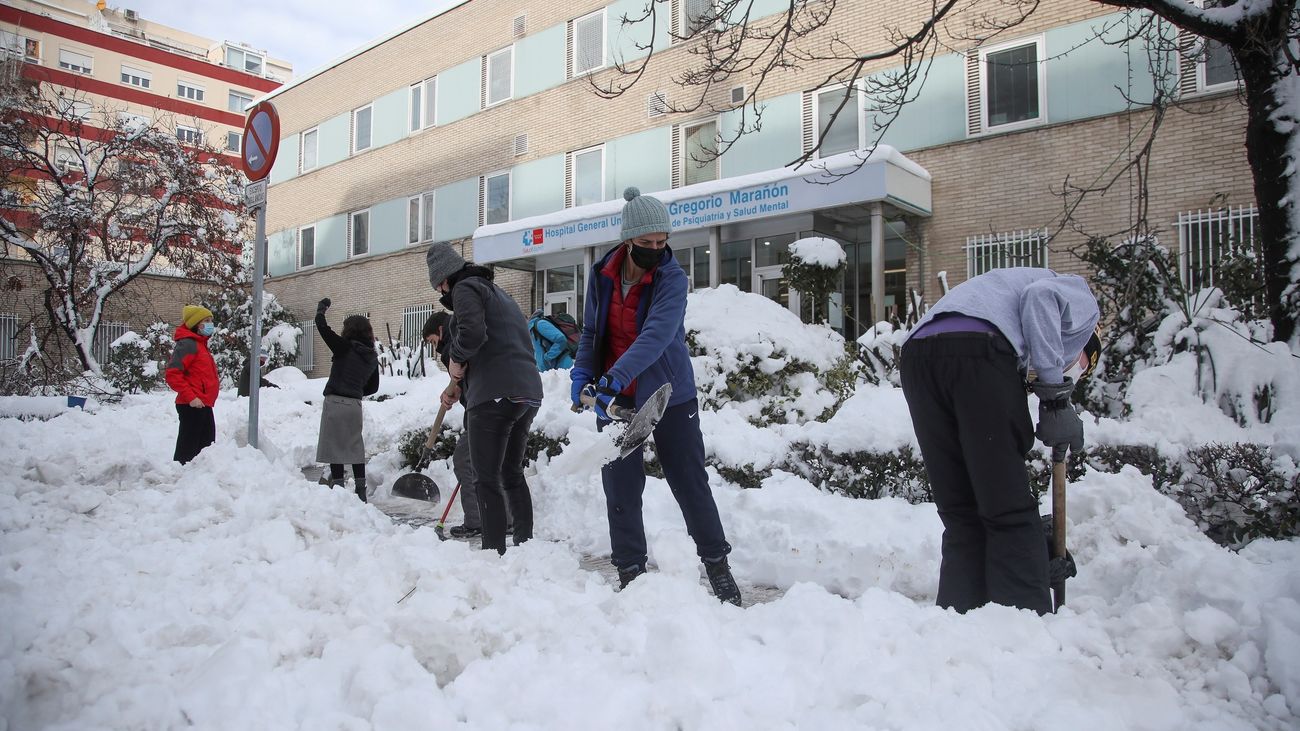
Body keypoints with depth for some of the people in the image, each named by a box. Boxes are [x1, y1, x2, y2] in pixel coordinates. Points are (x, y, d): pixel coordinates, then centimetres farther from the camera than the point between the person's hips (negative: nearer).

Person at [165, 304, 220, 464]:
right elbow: (172, 374, -19)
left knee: (207, 446, 15)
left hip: (203, 406, 10)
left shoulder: (200, 344, 19)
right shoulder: (187, 344, -11)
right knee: (188, 447, -7)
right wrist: (190, 397, -22)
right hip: (192, 406, -10)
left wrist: (213, 383, 12)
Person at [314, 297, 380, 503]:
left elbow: (322, 325, -5)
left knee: (335, 447, -1)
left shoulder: (344, 347, -7)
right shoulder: (372, 357, 9)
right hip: (355, 404, 6)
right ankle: (360, 492, 16)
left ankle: (338, 488, -3)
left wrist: (322, 307, 12)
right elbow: (373, 386, 16)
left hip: (336, 402, -6)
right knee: (355, 447, 13)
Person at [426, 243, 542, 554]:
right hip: (529, 392, 9)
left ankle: (495, 551, -5)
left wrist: (455, 358, -2)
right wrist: (460, 383, 20)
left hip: (495, 395, -9)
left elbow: (473, 332, -21)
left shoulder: (465, 288, -1)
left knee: (487, 479, -4)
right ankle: (525, 543, 24)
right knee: (512, 472, 19)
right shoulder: (497, 291, 28)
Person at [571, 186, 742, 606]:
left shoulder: (672, 279, -14)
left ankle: (717, 565, 19)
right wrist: (582, 372, -3)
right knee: (621, 488, 5)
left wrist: (614, 378, -41)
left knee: (690, 482, 4)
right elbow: (591, 331, 13)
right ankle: (630, 572, 18)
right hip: (615, 398, 3)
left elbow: (656, 335, -30)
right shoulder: (602, 276, -1)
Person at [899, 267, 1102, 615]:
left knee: (960, 515, 13)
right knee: (1012, 514, 1)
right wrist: (1056, 395, -2)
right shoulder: (1081, 297, 26)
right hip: (978, 348, -7)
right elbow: (1041, 295, -3)